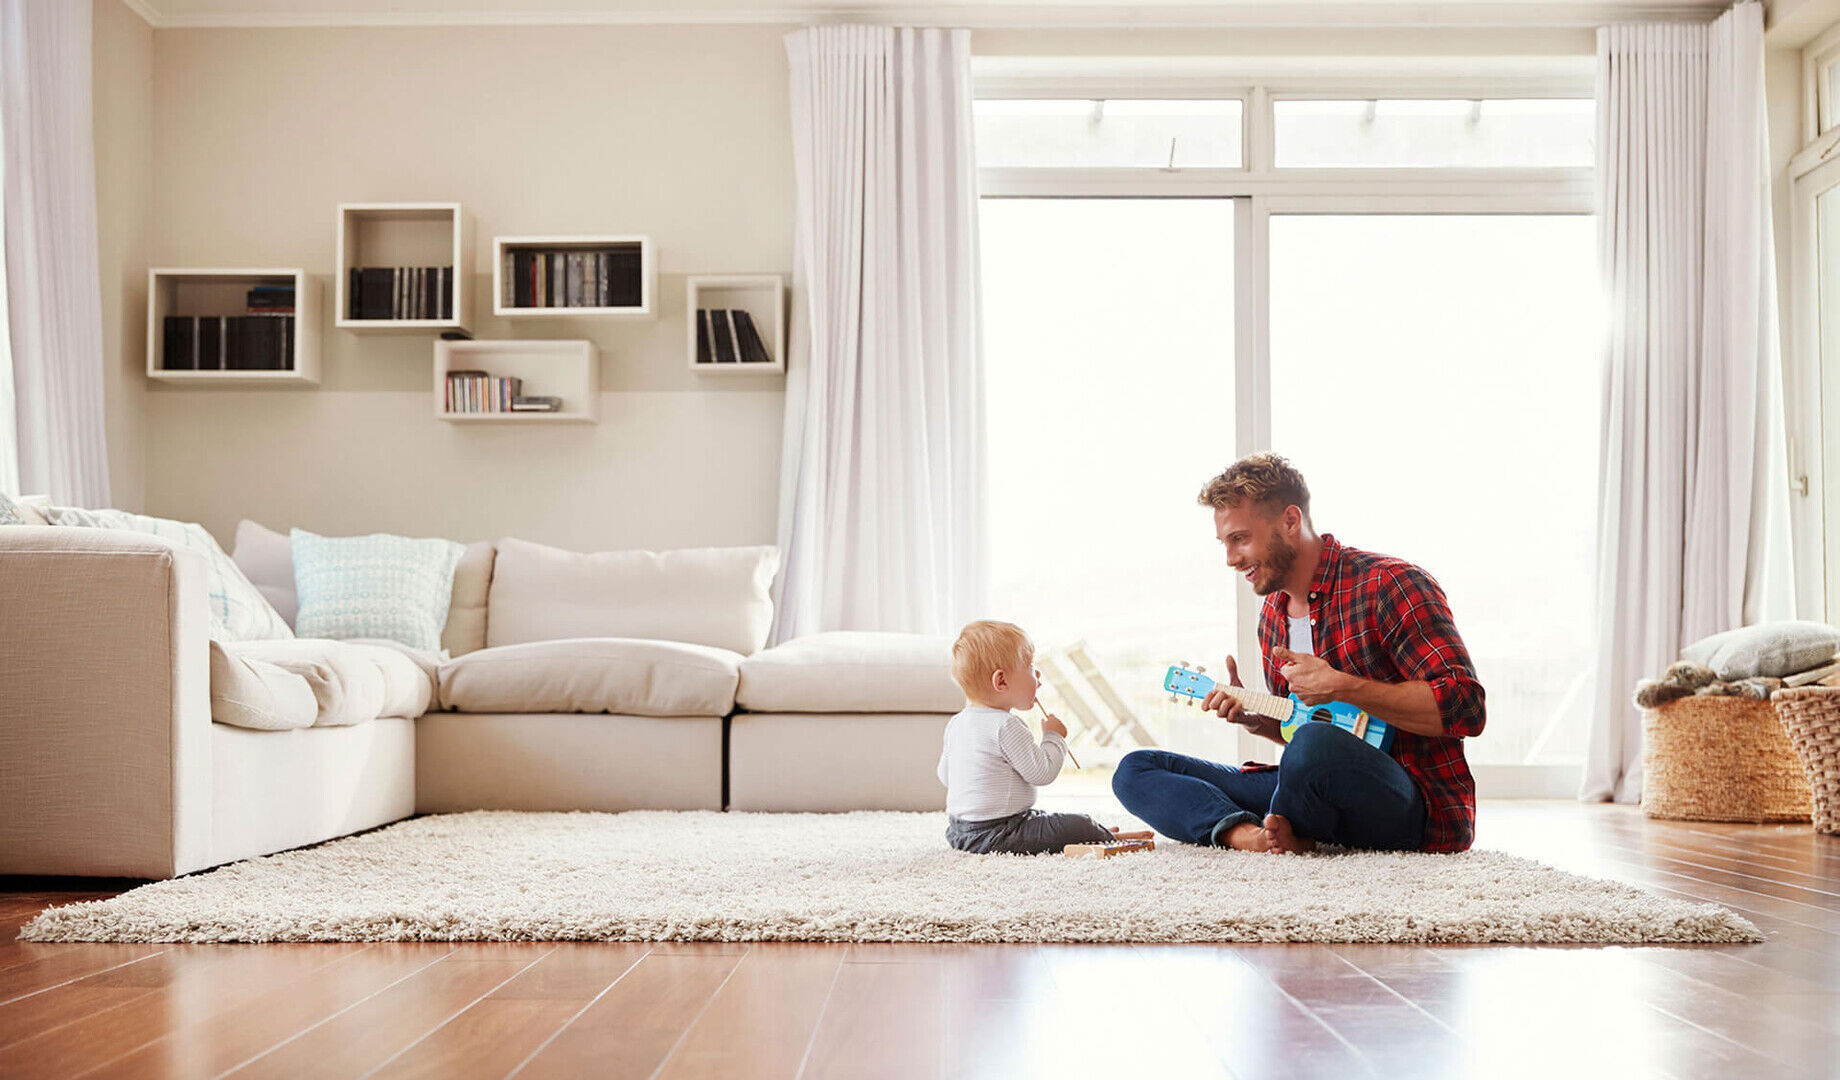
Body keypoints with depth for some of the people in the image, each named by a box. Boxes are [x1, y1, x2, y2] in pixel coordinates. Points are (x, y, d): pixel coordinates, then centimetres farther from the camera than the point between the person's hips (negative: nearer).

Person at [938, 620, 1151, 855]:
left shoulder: (956, 724, 8)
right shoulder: (1006, 726, -22)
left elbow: (945, 775, 16)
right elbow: (1041, 772, -19)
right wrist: (1054, 736, -4)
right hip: (995, 836, -10)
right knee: (1079, 825, -9)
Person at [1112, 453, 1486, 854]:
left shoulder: (1388, 584, -11)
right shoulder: (1272, 616, 14)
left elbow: (1465, 708, -21)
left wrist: (1341, 687, -23)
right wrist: (1255, 719, 4)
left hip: (1421, 805, -8)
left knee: (1315, 743, -42)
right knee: (1135, 771, 0)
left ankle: (1279, 836, -11)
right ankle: (1247, 833, -27)